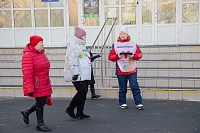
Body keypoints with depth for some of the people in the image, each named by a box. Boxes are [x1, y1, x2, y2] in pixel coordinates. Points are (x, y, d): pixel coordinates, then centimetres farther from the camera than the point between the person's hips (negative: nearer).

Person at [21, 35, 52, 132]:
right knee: (40, 103, 0)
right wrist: (30, 89, -23)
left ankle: (26, 112, 37)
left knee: (43, 102, 15)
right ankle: (40, 124, 17)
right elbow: (27, 74, -21)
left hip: (44, 85, 9)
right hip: (37, 86, -9)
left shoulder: (41, 53, 11)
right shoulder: (28, 55, -18)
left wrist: (48, 83, 23)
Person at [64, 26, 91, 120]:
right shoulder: (73, 45, -12)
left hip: (84, 74, 10)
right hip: (78, 75, -10)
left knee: (83, 92, 9)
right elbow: (72, 60, -20)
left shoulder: (81, 45, 21)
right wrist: (75, 73, -24)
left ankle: (80, 113, 16)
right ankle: (70, 109, 3)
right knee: (82, 91, -12)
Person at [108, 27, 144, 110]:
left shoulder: (133, 44, 7)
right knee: (122, 88, 7)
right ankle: (122, 103, 19)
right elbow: (110, 57, 2)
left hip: (132, 70, 0)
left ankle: (139, 103, 1)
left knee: (135, 87, -4)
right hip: (120, 71, 0)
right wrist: (118, 56, -14)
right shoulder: (115, 45, 5)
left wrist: (133, 56, -13)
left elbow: (139, 54, 6)